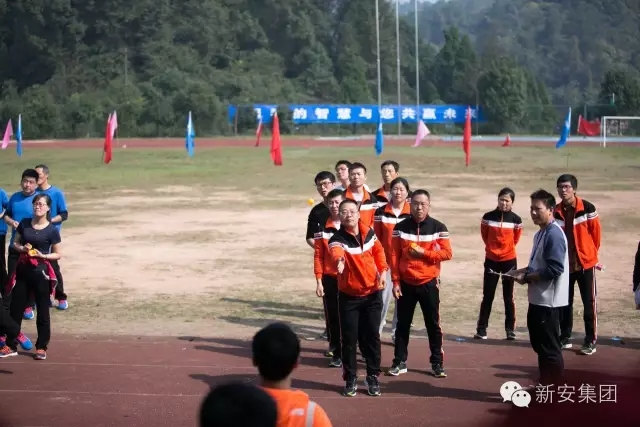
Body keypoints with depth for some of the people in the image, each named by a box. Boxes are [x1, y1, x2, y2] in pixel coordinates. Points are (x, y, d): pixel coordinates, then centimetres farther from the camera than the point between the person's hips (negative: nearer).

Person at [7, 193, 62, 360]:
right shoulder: (24, 223, 3)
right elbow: (15, 243, 13)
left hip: (41, 271, -3)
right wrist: (22, 248, -8)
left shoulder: (52, 230, -7)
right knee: (15, 308, 7)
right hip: (22, 270, 4)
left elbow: (57, 254, -2)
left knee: (42, 310, 5)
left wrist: (42, 255, -18)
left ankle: (41, 347, 14)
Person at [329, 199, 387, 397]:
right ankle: (350, 379, 16)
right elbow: (336, 251, -44)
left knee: (371, 336, 7)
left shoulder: (369, 232, -4)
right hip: (348, 296, -3)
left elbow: (378, 251, 15)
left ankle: (373, 377, 20)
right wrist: (339, 260, -67)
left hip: (372, 293, 3)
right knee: (349, 339, 2)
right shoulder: (337, 239, -20)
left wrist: (382, 271, 1)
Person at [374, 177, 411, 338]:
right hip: (386, 263, 0)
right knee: (383, 297, -4)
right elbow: (376, 239, 4)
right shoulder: (381, 212, 2)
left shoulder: (412, 213, -1)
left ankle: (398, 334, 20)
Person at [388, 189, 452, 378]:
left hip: (429, 283, -1)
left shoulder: (438, 227, -4)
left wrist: (423, 253, -17)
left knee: (433, 324, 5)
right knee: (403, 324, 8)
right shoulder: (400, 227, -1)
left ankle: (437, 363, 14)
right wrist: (395, 281, -6)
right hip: (406, 284, 1)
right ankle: (400, 362, 16)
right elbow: (394, 256, -1)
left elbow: (447, 253, -7)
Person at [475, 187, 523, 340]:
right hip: (491, 260, 0)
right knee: (487, 296, 3)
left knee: (508, 297, 7)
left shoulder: (516, 220, -6)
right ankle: (481, 329, 6)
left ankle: (510, 329, 13)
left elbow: (515, 239, 8)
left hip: (509, 261, 0)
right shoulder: (488, 217, -5)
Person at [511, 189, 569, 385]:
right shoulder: (541, 233, 13)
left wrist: (526, 277, -17)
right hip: (538, 299, 10)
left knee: (550, 347, -3)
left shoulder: (554, 234, -18)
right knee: (539, 344, 18)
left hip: (548, 300, -10)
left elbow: (555, 269, -25)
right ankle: (545, 385, 29)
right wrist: (522, 271, 4)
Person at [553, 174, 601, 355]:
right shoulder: (556, 212, 1)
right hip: (564, 264, 4)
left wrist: (592, 255, 6)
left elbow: (595, 234, -3)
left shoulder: (588, 209, -11)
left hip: (585, 263, -4)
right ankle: (565, 337, 22)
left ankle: (590, 341, 7)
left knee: (589, 303, 1)